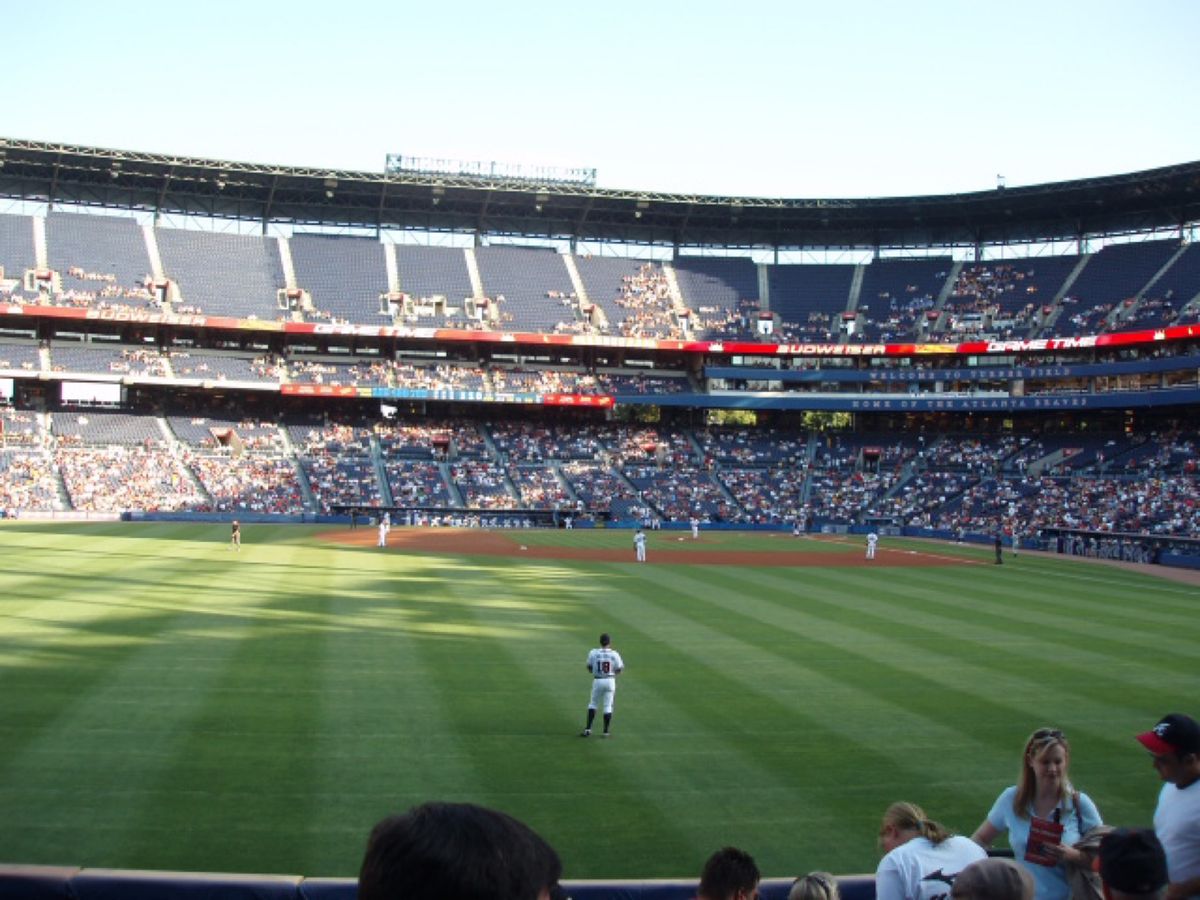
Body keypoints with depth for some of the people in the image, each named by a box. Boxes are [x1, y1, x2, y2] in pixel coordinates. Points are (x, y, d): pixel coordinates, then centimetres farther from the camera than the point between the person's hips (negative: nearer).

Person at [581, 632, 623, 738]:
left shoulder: (593, 653, -7)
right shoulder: (614, 654, -8)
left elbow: (589, 669, 2)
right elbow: (619, 671, -3)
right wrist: (622, 666, 18)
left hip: (597, 681, 0)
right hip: (610, 681, 0)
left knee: (593, 704, 14)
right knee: (608, 706, 8)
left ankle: (588, 729, 5)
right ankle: (605, 732, 8)